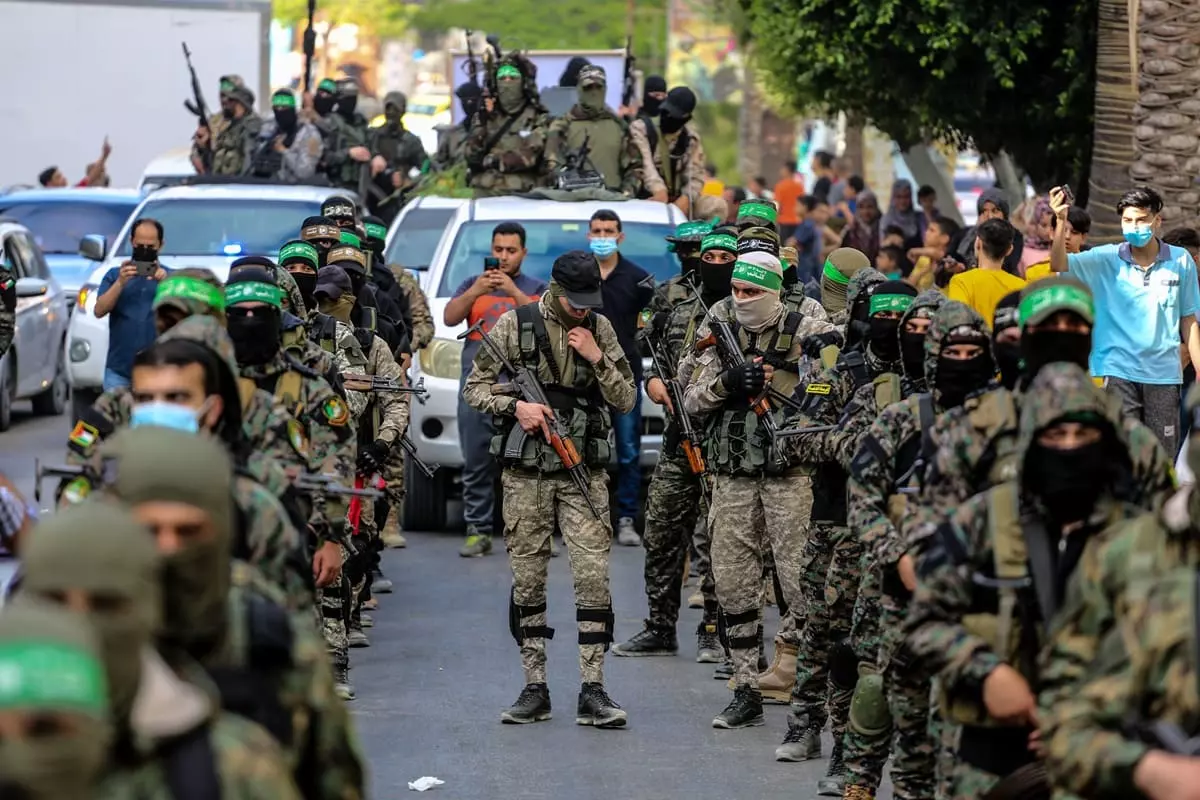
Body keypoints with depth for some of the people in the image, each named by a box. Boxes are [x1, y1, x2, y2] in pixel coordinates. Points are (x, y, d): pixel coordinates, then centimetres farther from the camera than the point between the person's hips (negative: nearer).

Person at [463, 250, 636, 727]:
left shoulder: (600, 329, 6)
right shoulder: (515, 325, -1)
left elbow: (625, 400, 6)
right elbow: (475, 388, 3)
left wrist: (597, 357, -9)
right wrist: (516, 406, -14)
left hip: (585, 474, 1)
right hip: (526, 473, -1)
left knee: (593, 577, -8)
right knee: (528, 581, 3)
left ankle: (592, 692, -6)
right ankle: (535, 689, 11)